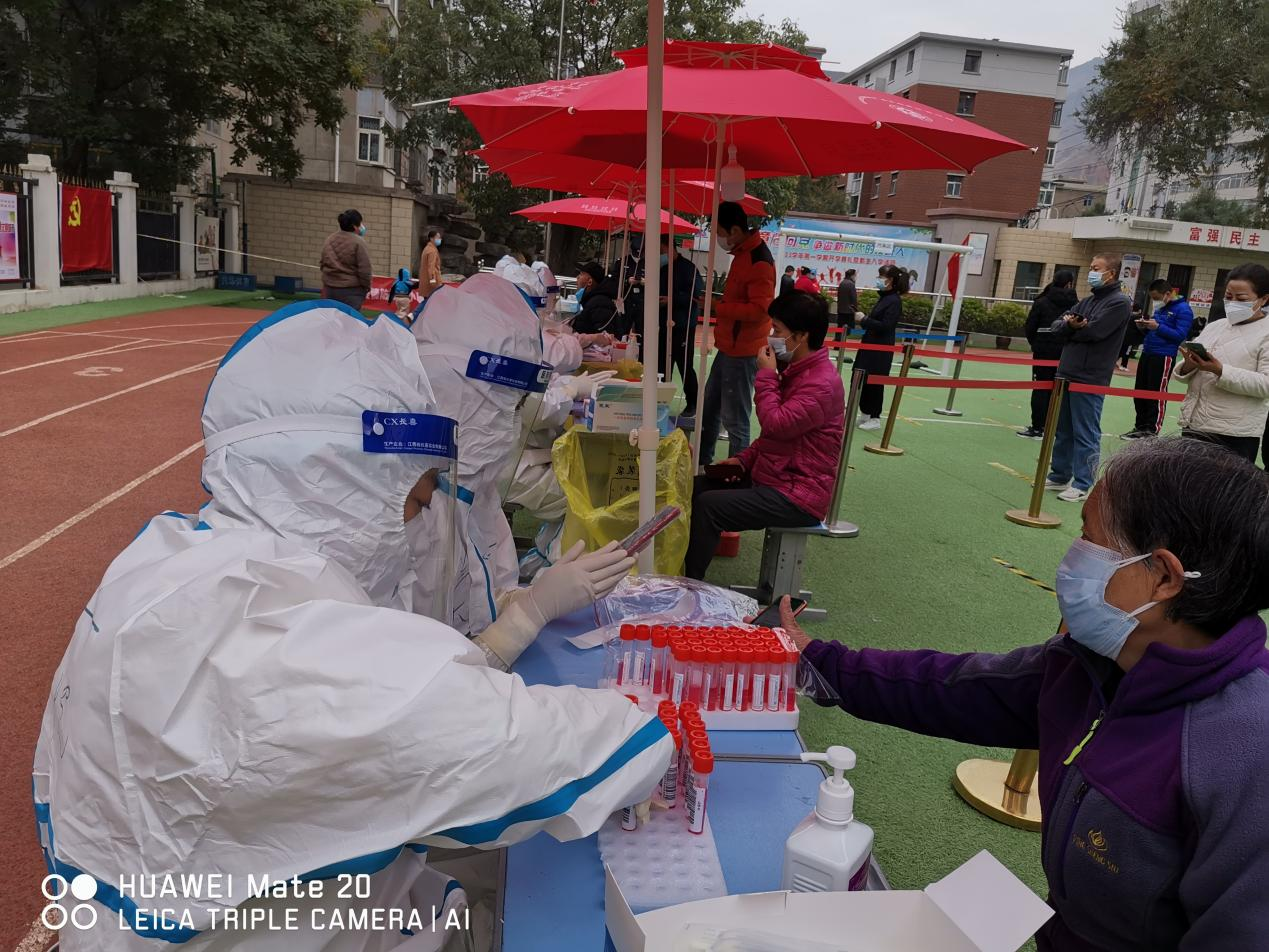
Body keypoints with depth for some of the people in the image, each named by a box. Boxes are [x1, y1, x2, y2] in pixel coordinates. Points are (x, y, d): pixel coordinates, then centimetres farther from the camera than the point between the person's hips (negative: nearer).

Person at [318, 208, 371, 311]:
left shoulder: (329, 240, 10)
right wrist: (366, 287, 0)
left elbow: (323, 264, 16)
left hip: (330, 288, 7)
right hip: (351, 291, -7)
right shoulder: (359, 243, -12)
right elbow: (364, 269, -13)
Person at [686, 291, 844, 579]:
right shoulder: (796, 370, 12)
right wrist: (744, 459, 7)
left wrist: (766, 376, -17)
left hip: (799, 496, -11)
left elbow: (776, 424, -29)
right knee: (696, 486, 8)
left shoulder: (823, 383, -21)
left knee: (708, 506, -21)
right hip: (771, 477, 11)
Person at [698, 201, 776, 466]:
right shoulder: (743, 254, 14)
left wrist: (718, 306, -21)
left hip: (742, 352, -11)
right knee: (709, 409, 20)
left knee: (734, 419, -5)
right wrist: (717, 303, 9)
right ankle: (701, 462, 33)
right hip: (729, 348, 11)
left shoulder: (759, 261, -18)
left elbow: (759, 309, -25)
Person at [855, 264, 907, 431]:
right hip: (871, 345, 9)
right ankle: (865, 414, 24)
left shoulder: (894, 301, -15)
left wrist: (864, 320, -18)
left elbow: (885, 325, -21)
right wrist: (863, 319, 4)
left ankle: (875, 419, 9)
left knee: (874, 383, -2)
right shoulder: (884, 297, 11)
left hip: (881, 349, -9)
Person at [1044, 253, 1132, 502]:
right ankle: (1059, 477, 24)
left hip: (1090, 380, -8)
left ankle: (1082, 486, 2)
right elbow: (1055, 328, 11)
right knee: (1063, 430, 14)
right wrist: (1069, 325, -11)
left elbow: (1093, 331, -17)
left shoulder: (1119, 302, -6)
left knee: (1085, 434, -3)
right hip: (1066, 374, 8)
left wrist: (1069, 328, 1)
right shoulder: (1088, 301, 18)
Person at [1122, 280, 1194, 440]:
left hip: (1163, 357, -8)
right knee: (1140, 392, 12)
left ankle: (1152, 431, 2)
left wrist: (1158, 327, -22)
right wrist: (1144, 327, 1)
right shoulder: (1159, 308, 15)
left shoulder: (1183, 310, -9)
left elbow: (1180, 335, -16)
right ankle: (1141, 426, 22)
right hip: (1147, 354, 9)